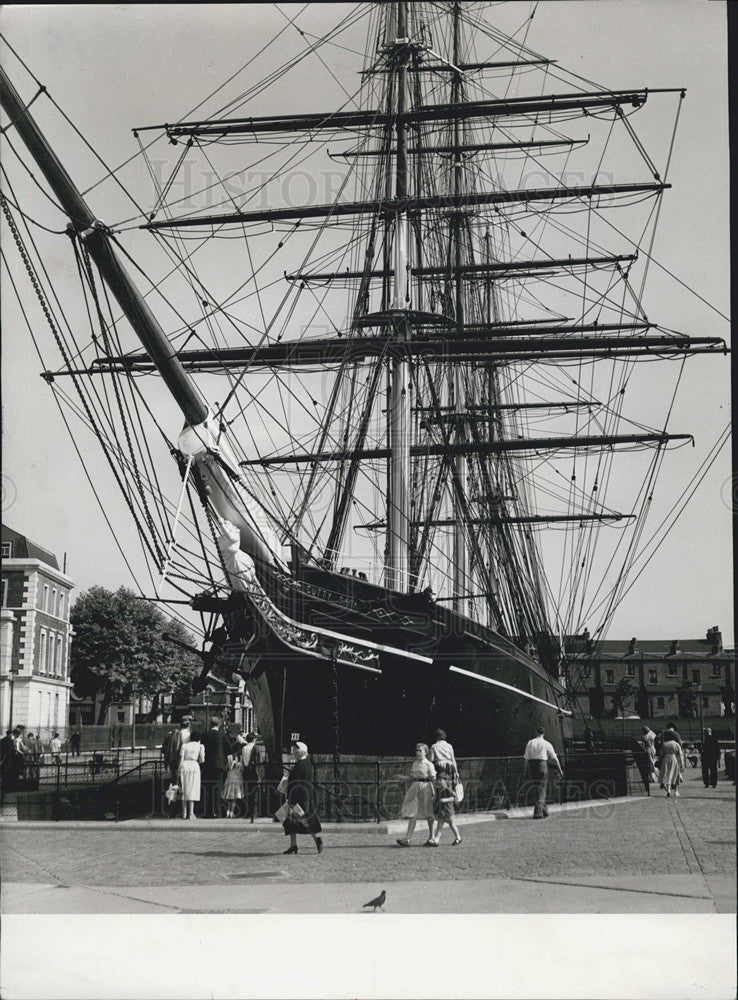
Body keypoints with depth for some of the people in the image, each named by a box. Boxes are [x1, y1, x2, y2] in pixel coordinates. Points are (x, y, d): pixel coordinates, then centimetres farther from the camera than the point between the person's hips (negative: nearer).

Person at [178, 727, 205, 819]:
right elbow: (202, 760, 0)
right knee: (192, 790, -1)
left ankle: (184, 814, 9)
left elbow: (181, 759, 5)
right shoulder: (200, 746, 7)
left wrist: (179, 772, 6)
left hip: (184, 766, 2)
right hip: (194, 765, -2)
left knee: (184, 790, 9)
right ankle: (191, 813, -7)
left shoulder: (184, 745, 11)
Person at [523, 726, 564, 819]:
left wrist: (526, 770, 10)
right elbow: (554, 758, 0)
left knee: (537, 788, 16)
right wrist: (560, 770, 5)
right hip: (542, 766, -3)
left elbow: (526, 758, 4)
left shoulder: (530, 743, 7)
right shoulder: (546, 744, 0)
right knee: (541, 790, 1)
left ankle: (544, 810, 20)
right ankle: (538, 813, -8)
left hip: (531, 766, 3)